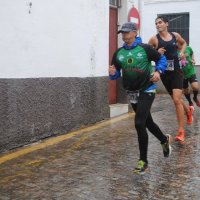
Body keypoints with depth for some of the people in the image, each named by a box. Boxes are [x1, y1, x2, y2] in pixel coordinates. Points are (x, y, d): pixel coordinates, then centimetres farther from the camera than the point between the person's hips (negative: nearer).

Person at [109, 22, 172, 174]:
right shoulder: (118, 53, 4)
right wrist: (113, 73, -14)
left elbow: (161, 59, 2)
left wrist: (158, 71, -15)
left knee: (139, 124, -17)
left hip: (146, 91, -6)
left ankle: (143, 161, -4)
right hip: (132, 93, 6)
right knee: (147, 122, 19)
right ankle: (165, 140, 48)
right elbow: (116, 73, 9)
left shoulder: (145, 48, -9)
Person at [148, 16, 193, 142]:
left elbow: (184, 43, 23)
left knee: (177, 100, -14)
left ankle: (181, 132, -10)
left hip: (176, 71, -1)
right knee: (176, 99, 14)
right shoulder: (154, 39, -5)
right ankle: (188, 111, 48)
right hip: (164, 73, 1)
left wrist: (182, 52, 5)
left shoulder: (175, 35, 2)